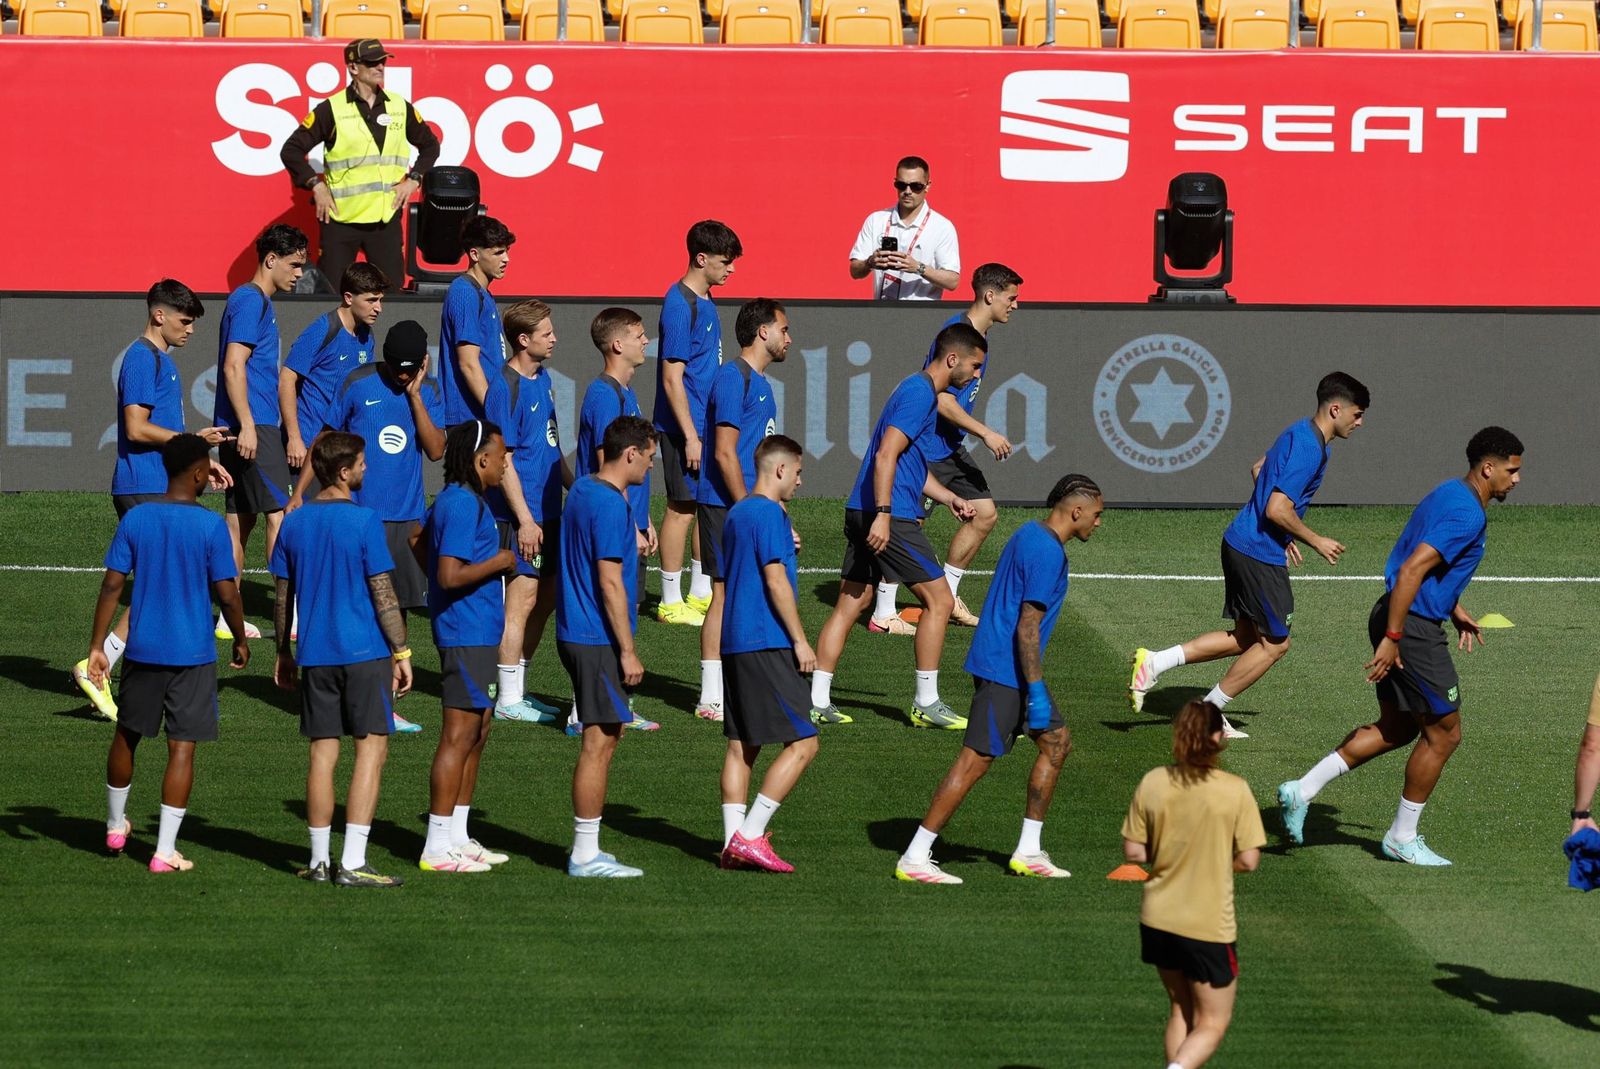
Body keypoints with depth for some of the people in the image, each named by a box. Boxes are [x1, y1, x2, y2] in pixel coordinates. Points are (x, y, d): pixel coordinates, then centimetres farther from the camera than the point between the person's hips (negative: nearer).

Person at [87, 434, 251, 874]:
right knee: (182, 748, 1)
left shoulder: (135, 519, -1)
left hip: (142, 651, 3)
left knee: (127, 734, 21)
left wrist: (97, 647, 2)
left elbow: (112, 585, -2)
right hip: (193, 653, -3)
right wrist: (240, 641, 6)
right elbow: (226, 594, -10)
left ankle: (115, 825, 37)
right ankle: (165, 851, -1)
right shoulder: (210, 525, -11)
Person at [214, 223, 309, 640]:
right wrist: (247, 426, -23)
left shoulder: (257, 302, 20)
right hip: (251, 425, -10)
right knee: (279, 513, -10)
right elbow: (234, 366, -19)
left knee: (241, 519, 9)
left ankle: (228, 618, 9)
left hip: (251, 427, 10)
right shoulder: (251, 302, -11)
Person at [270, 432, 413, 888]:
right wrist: (401, 652, -4)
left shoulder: (295, 523, 6)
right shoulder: (364, 521, -11)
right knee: (372, 747, -1)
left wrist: (284, 653, 21)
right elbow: (383, 595, -11)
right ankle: (352, 863, -7)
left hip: (315, 654, 5)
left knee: (322, 752, 10)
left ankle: (319, 861, 12)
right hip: (364, 652, -5)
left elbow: (283, 596, 11)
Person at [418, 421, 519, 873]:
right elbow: (449, 575, -26)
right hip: (467, 636, -11)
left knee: (476, 734, 16)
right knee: (459, 737, -8)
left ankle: (457, 837, 22)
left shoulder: (452, 500, 13)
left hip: (475, 634, 11)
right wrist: (498, 563, -14)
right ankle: (438, 847, -5)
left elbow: (420, 539, 26)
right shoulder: (463, 505, -19)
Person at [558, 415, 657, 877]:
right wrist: (628, 651, -18)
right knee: (599, 743, -5)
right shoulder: (610, 506, -18)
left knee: (603, 738, 15)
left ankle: (586, 851, 18)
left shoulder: (583, 489, 12)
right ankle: (586, 855, -2)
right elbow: (610, 583, -20)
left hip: (578, 635, 10)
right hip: (598, 642, -10)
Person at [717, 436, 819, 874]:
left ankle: (733, 840, 5)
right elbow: (775, 579, -16)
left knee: (741, 745, 9)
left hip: (735, 643, 10)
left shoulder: (736, 514, 17)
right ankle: (750, 836, -12)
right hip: (767, 644, -10)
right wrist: (800, 640, -13)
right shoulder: (769, 513, -11)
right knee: (802, 743, -7)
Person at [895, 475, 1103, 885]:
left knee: (1057, 742, 15)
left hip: (999, 663, 11)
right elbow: (1028, 625, -22)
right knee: (976, 760, -8)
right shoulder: (1047, 552, -18)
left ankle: (1028, 851, 19)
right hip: (1005, 671, -11)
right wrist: (1036, 693, -20)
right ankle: (914, 859, -6)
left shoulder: (1029, 536, 14)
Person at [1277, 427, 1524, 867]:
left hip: (1398, 619, 10)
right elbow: (1411, 571, -26)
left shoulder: (1450, 495, 13)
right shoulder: (1467, 514, -20)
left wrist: (1455, 610, 30)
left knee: (1396, 727, 18)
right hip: (1414, 628, -10)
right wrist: (1391, 640, -26)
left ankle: (1302, 790, 13)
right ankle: (1402, 838, 14)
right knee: (1443, 733, 3)